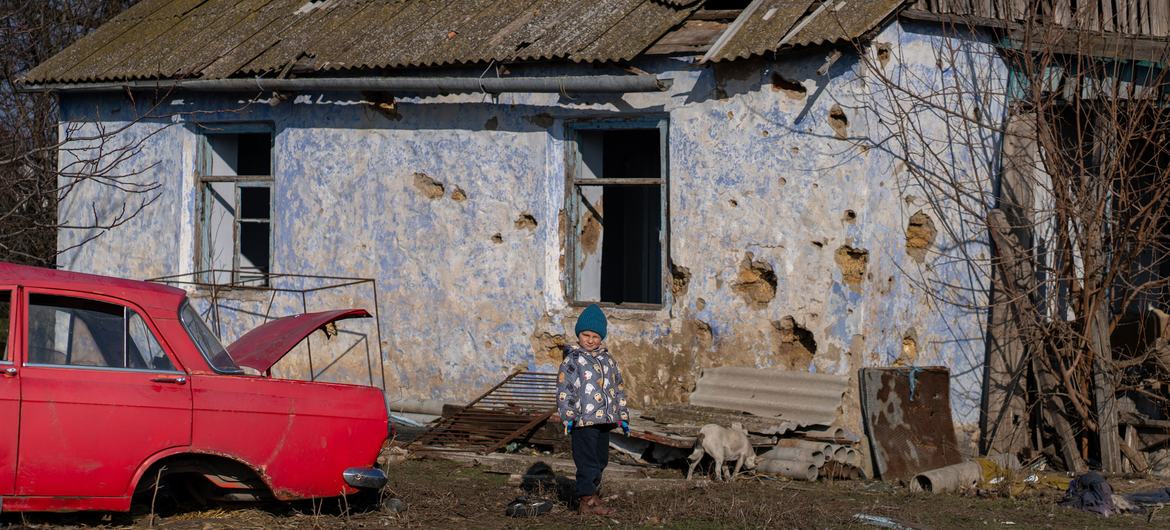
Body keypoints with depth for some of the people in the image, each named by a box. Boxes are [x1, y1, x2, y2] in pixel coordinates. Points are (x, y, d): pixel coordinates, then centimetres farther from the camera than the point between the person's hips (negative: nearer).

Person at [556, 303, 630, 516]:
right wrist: (568, 416, -15)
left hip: (604, 419, 6)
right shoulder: (572, 360, -1)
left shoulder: (608, 359, 16)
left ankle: (591, 494, 22)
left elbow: (618, 389, 21)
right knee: (587, 461, -10)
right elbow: (563, 389, -6)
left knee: (600, 460, 11)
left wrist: (623, 417, 16)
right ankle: (587, 500, -8)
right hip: (583, 420, -6)